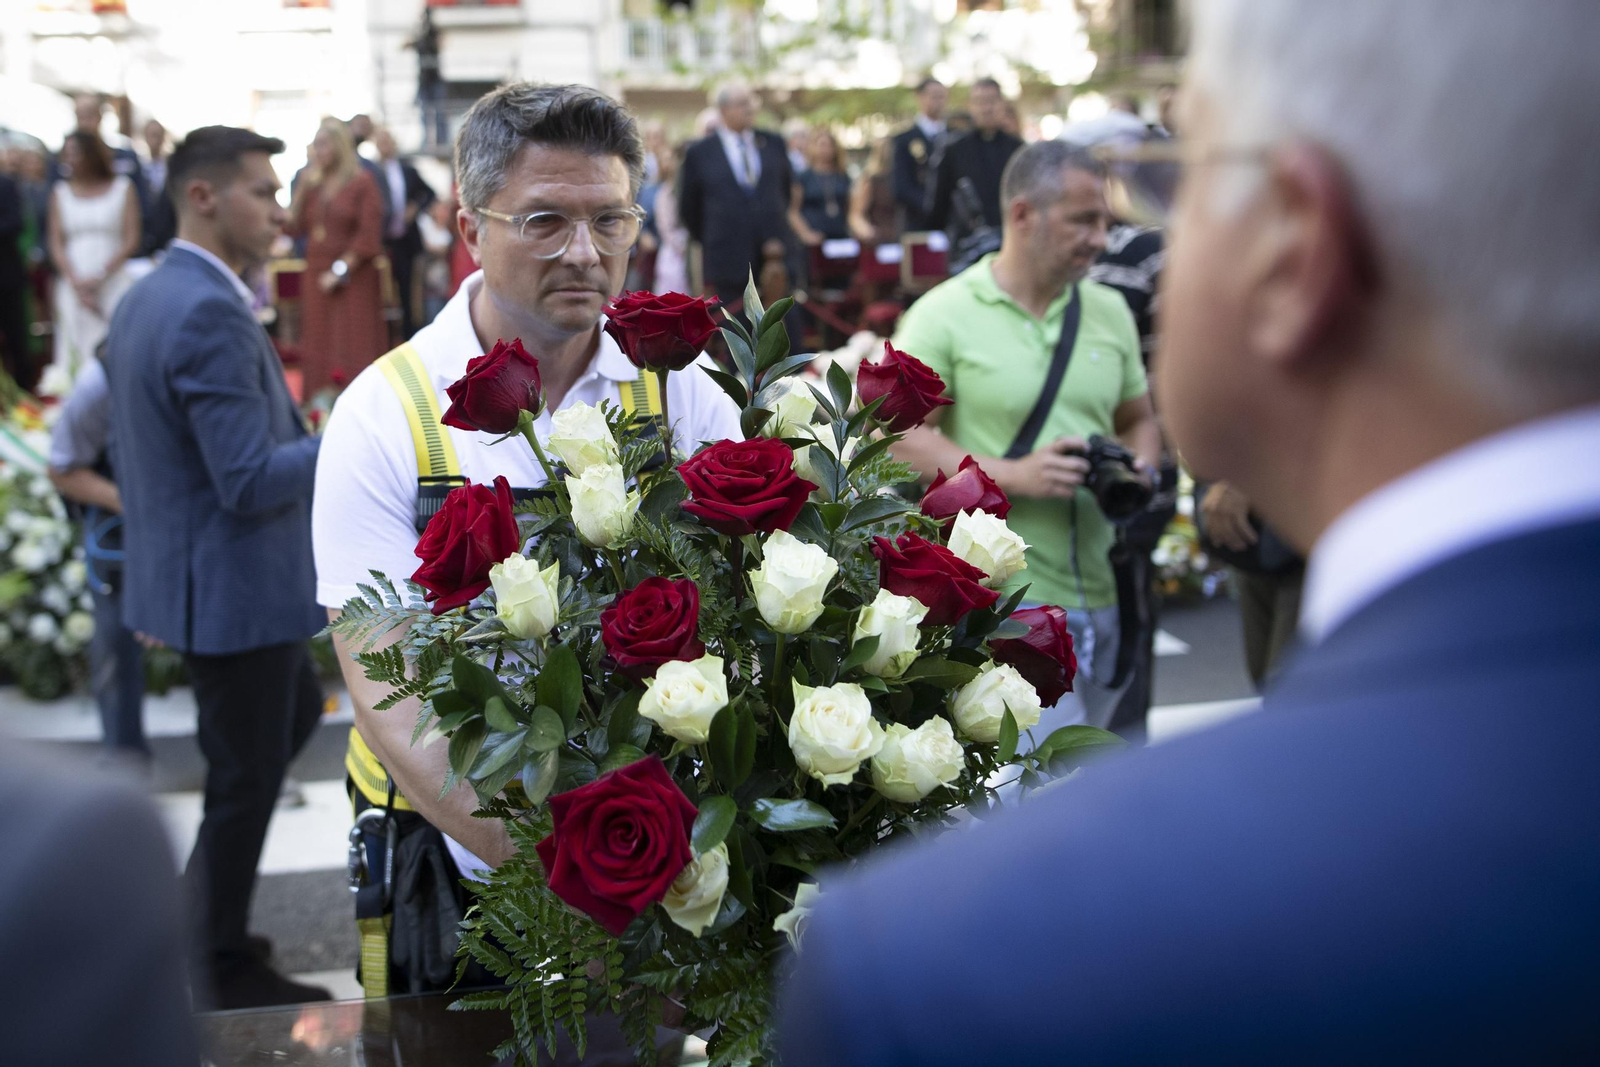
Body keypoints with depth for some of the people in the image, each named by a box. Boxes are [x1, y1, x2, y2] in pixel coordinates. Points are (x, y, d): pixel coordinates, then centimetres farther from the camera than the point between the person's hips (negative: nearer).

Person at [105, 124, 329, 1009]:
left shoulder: (145, 298, 8)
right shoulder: (211, 313, -24)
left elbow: (130, 454, 15)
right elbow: (252, 483, -27)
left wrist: (153, 572, 22)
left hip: (184, 573, 10)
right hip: (236, 589, -10)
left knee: (298, 711, 26)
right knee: (245, 780, 5)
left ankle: (195, 910, 32)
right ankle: (220, 970, 22)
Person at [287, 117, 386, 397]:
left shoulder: (361, 182, -5)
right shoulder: (313, 185, 10)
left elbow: (368, 236, -10)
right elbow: (296, 227, 5)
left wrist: (341, 269, -14)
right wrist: (302, 186, -1)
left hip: (353, 279, -6)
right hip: (317, 277, 6)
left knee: (353, 346, -3)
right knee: (319, 347, 7)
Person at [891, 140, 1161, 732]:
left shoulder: (1110, 311, 12)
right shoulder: (945, 313, -6)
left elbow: (1139, 421, 22)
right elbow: (898, 437, -11)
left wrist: (1141, 475, -2)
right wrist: (1015, 475, -19)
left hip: (1104, 591, 6)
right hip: (1008, 594, -6)